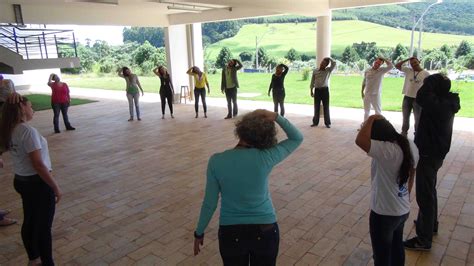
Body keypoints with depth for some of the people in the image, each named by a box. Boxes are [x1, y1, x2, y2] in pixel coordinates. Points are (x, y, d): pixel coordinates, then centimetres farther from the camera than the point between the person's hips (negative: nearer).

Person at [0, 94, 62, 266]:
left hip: (21, 181, 9)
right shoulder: (29, 131, -24)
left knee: (29, 222, 23)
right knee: (44, 226, 6)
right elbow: (38, 165, -25)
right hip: (37, 183, -9)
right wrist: (56, 188, -18)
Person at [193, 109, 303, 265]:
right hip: (265, 231, 0)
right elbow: (297, 138, -3)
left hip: (231, 233, 0)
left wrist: (199, 233, 6)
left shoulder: (216, 161, -17)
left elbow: (210, 203, -9)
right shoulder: (266, 158, -19)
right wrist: (276, 117, -14)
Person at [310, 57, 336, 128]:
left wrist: (329, 58, -1)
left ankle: (327, 123, 9)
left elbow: (334, 63, -12)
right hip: (317, 90, 2)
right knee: (316, 107, 8)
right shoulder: (315, 71, 6)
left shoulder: (328, 70, 2)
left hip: (325, 90, -1)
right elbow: (312, 82, 9)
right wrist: (311, 91, 5)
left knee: (326, 107, 2)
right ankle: (315, 122, 18)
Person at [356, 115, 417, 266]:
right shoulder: (410, 146, -4)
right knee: (397, 248, 28)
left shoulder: (387, 151, -31)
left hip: (384, 214, -8)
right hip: (403, 210, 8)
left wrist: (371, 119, -26)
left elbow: (360, 140, -42)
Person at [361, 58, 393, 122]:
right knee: (366, 111, 17)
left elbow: (391, 66, -22)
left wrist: (384, 59, -13)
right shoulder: (367, 71, 1)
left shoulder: (381, 70, -7)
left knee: (378, 111, 5)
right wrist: (362, 91, 10)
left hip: (376, 95, -3)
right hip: (367, 94, 3)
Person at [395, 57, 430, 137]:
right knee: (405, 117, 14)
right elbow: (397, 65, 0)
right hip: (407, 97, 3)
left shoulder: (426, 73, -4)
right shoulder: (408, 70, 3)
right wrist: (407, 60, -4)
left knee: (418, 118, 8)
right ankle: (404, 132, 27)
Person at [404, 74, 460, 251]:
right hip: (434, 152, 10)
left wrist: (432, 80, -25)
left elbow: (421, 97, -39)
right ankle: (431, 223, 45)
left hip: (429, 155, -10)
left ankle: (424, 239, 12)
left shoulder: (438, 106, -27)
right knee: (429, 191, 26)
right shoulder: (446, 103, 1)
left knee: (425, 195, 0)